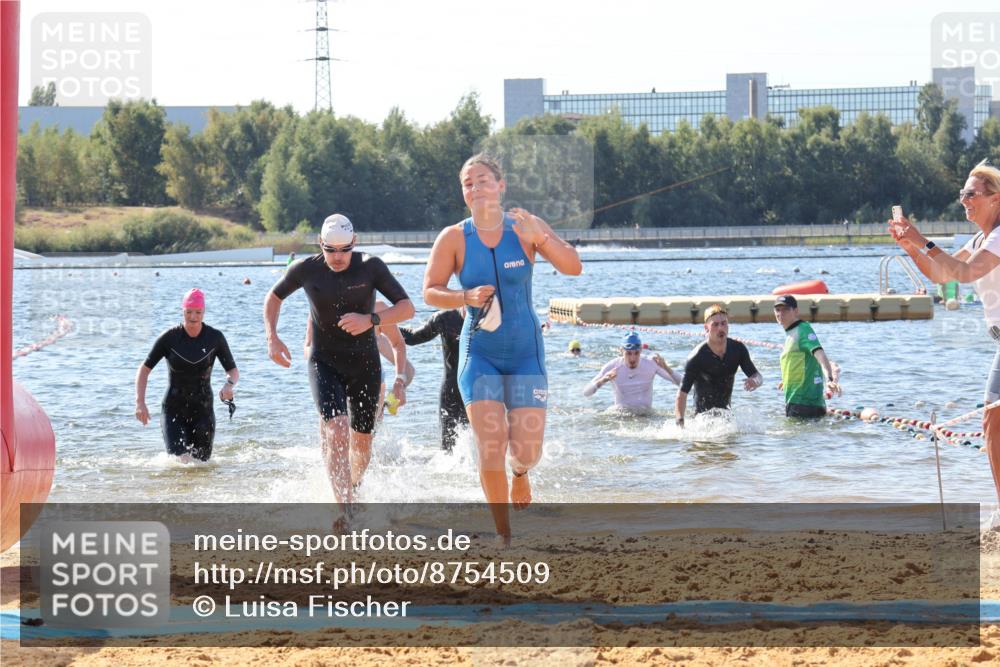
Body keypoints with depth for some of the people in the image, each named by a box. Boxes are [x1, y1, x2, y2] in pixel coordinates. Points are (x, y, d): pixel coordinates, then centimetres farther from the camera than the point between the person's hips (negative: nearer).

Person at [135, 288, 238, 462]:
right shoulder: (169, 338, -8)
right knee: (181, 462, -19)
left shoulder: (215, 338, -4)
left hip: (203, 410, 2)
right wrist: (140, 402, -14)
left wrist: (229, 384, -18)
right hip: (173, 410, -2)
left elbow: (233, 371, 6)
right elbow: (144, 369, -2)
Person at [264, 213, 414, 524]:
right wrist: (272, 338, -3)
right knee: (337, 429, -23)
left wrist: (371, 319, -30)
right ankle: (345, 510, -30)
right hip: (325, 364, -1)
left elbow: (407, 307, -14)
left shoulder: (370, 267, -10)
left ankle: (354, 486, 43)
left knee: (362, 440, 12)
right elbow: (274, 297, 11)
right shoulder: (306, 269, -8)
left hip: (365, 365, 1)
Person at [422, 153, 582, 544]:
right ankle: (503, 533, 4)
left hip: (525, 351, 1)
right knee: (490, 442, -13)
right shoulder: (454, 238, -5)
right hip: (479, 353, -1)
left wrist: (540, 238, -27)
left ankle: (520, 473, 37)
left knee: (527, 449, -3)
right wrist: (466, 298, -21)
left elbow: (573, 268, -11)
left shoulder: (525, 228, -5)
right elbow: (430, 291, -3)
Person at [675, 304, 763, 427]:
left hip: (726, 412, 5)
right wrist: (680, 422, -27)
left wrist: (754, 381, -25)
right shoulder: (696, 358, -19)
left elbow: (758, 376, 0)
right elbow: (682, 393, -16)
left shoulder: (738, 349, -5)